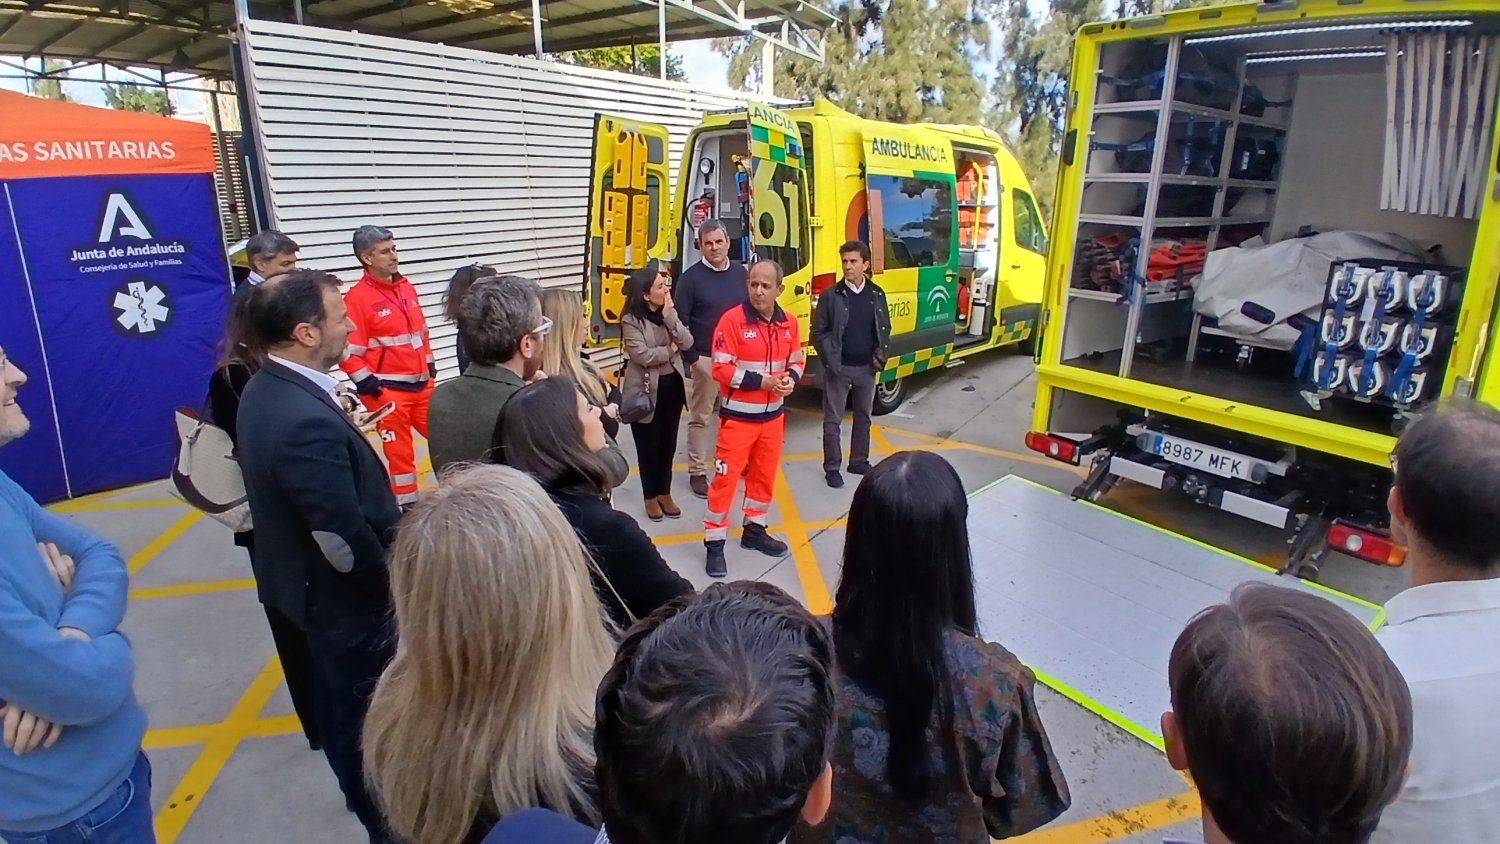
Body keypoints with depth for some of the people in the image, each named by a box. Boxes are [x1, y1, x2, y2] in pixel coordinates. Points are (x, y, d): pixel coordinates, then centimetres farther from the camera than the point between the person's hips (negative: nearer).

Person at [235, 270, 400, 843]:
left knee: (340, 698, 28)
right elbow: (345, 543, -29)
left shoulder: (266, 389, -2)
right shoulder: (308, 421, -34)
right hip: (342, 597, -10)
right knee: (362, 709, 12)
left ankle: (366, 794, 53)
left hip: (304, 580, 10)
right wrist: (390, 588, -14)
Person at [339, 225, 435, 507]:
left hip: (421, 383, 7)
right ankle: (408, 506, 16)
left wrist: (429, 365, 17)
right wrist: (368, 384, -16)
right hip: (387, 390, -6)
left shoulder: (407, 288, 9)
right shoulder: (357, 297, -13)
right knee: (400, 452, 3)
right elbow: (347, 350, -14)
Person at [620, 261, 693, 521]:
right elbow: (642, 355, -24)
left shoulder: (668, 313, 4)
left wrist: (670, 315, -16)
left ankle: (665, 493, 30)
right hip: (646, 390, -5)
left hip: (672, 385, 6)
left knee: (668, 443, 14)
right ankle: (651, 497, 23)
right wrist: (670, 349, -10)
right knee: (648, 445, 7)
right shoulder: (631, 320, -14)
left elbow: (687, 342, -7)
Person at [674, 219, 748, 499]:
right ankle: (697, 473, 13)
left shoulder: (740, 272, 6)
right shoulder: (691, 277, -7)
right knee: (700, 417, 4)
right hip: (705, 359, -4)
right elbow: (680, 321, -8)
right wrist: (691, 357, -11)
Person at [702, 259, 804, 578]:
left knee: (765, 475, 17)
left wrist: (790, 379, -11)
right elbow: (721, 369, -18)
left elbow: (796, 361, 12)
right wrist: (762, 381, -23)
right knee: (726, 478, -2)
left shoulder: (789, 323, 2)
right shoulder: (732, 320, -15)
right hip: (737, 416, -5)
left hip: (773, 415, 6)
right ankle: (715, 544, 9)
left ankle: (754, 530, 36)